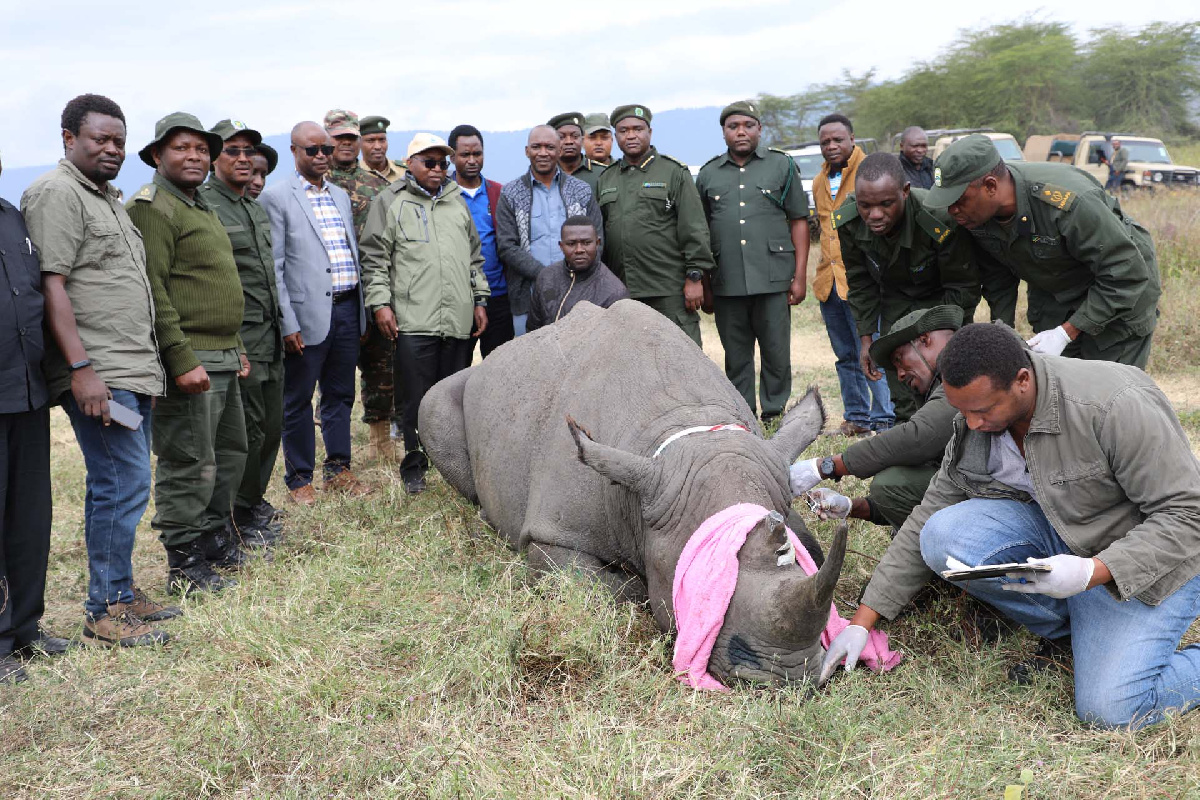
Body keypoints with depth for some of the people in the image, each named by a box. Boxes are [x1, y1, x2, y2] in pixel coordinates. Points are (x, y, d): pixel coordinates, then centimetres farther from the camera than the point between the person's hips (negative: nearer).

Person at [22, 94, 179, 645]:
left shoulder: (109, 198, 22)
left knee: (123, 484, 13)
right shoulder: (56, 193, -8)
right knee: (124, 485, -9)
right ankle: (105, 610, 1)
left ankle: (121, 593, 22)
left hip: (133, 371, 9)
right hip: (97, 374, -9)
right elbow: (51, 285, -16)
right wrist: (82, 368, -22)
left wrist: (149, 366, 23)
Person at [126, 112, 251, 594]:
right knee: (190, 465, -4)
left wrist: (235, 347, 22)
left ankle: (217, 540, 31)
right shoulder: (151, 208, -11)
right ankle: (185, 565, 5)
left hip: (222, 358, 10)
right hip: (189, 360, -10)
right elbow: (152, 291, -19)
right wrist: (182, 360, -23)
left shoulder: (202, 209, 21)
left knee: (230, 453, 17)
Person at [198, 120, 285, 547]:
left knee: (271, 426, 13)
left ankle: (254, 501, 30)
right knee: (247, 430, -3)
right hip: (239, 337, -8)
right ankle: (243, 519, 11)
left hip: (270, 335, 8)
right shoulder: (203, 207, -10)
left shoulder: (257, 210, 17)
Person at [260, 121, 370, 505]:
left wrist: (361, 311, 13)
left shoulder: (341, 196, 16)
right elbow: (273, 266, -9)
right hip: (308, 315, -6)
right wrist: (287, 323, -14)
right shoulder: (277, 197, -5)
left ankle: (338, 470, 24)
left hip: (346, 311, 6)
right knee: (298, 401, 4)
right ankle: (299, 480, 13)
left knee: (340, 395, 13)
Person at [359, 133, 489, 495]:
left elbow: (475, 257, 22)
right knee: (418, 398, -2)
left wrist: (480, 300, 16)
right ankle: (414, 467, 9)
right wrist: (380, 303, -7)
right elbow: (375, 259, 1)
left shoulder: (457, 202, 19)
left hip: (459, 321, 4)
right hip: (414, 320, -4)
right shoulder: (391, 202, 4)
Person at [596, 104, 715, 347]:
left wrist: (695, 277, -10)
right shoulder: (605, 179, 16)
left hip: (670, 290, -4)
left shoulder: (674, 172, 2)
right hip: (621, 294, 5)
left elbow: (695, 229, -3)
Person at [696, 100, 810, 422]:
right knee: (736, 357, 6)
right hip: (726, 283, 2)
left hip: (773, 278, -1)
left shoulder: (781, 165, 8)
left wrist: (800, 275, -1)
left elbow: (799, 221, 6)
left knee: (776, 352, 1)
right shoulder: (708, 174, 13)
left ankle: (774, 414, 14)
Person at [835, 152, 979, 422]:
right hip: (894, 297, 4)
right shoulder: (847, 222, -23)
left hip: (940, 296, -3)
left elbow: (964, 287, -22)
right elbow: (860, 281, -4)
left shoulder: (941, 220, -37)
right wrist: (866, 336, -5)